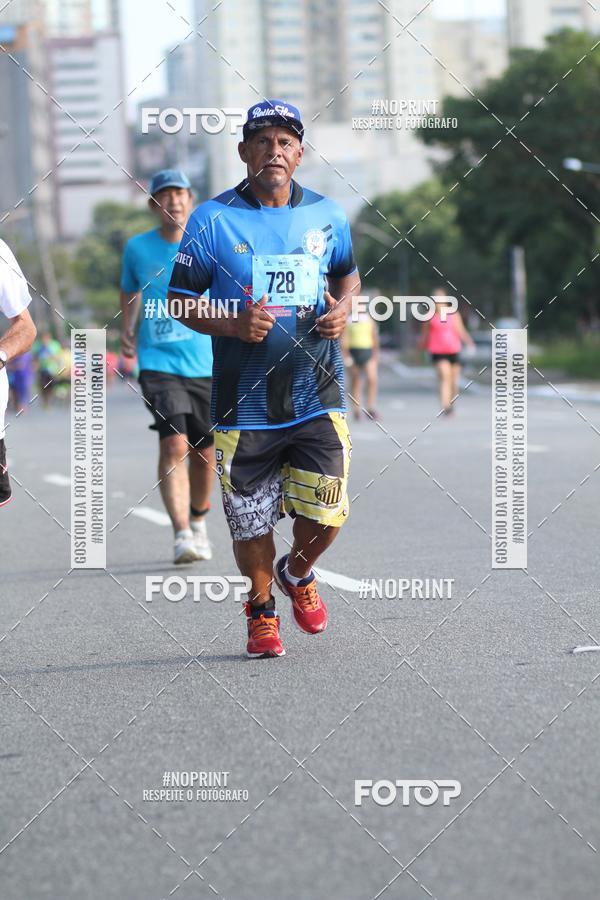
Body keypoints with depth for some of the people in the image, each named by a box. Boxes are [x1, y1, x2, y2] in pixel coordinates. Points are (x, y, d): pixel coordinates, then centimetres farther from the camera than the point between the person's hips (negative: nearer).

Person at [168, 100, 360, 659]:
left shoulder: (326, 215, 6)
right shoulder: (213, 219, -3)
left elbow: (347, 272, 23)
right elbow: (181, 298, 1)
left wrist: (341, 307, 0)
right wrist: (233, 325, -16)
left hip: (316, 396, 2)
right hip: (245, 399, -2)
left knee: (325, 513, -3)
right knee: (250, 521, 4)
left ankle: (297, 573, 31)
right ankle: (261, 608, 30)